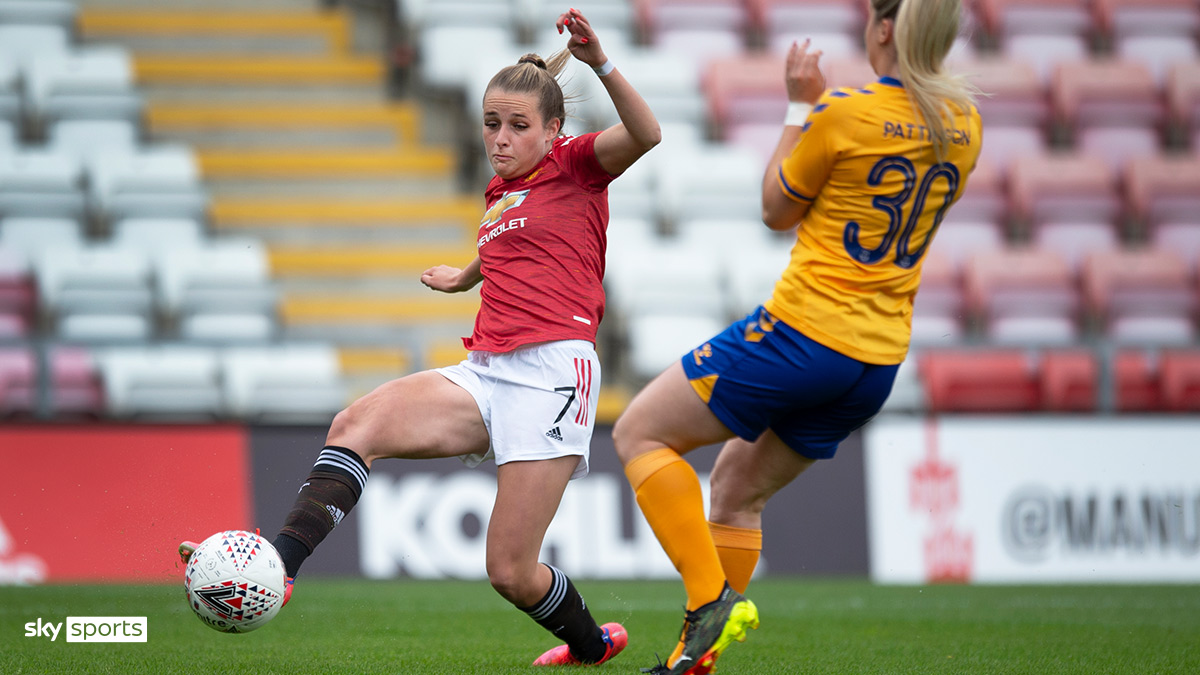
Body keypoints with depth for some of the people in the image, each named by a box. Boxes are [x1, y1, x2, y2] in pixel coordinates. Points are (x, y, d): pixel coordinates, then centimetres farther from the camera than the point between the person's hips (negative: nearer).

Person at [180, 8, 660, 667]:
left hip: (552, 370, -7)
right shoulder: (498, 193, 23)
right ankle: (277, 569, -34)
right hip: (484, 371, 7)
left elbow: (644, 135, -17)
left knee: (510, 571, -9)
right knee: (357, 423, -21)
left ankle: (591, 643, 21)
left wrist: (600, 64, -29)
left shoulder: (576, 164, 4)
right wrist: (466, 276, 63)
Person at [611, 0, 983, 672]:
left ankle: (712, 598, -7)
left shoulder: (842, 114, -14)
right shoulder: (963, 124, 4)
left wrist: (801, 105, 10)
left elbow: (777, 209, 1)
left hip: (804, 331, -7)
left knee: (640, 433, 6)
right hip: (880, 362, 7)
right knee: (737, 490, 23)